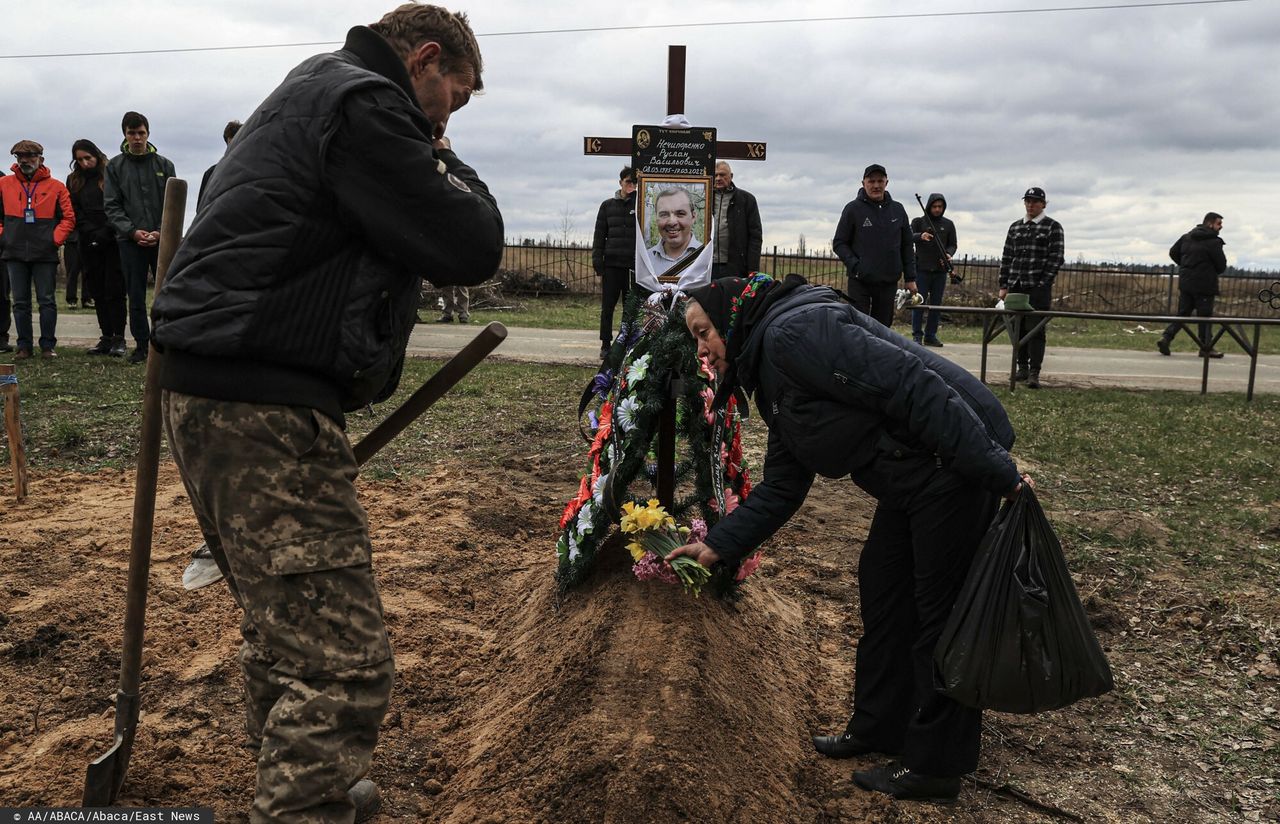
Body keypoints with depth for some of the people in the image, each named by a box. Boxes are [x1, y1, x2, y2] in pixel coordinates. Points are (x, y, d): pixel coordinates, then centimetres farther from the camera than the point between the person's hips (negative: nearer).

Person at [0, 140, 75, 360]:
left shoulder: (55, 186, 2)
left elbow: (68, 218, 4)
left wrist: (56, 239, -6)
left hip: (45, 254, -2)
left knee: (47, 301, 0)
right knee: (20, 302, 6)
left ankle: (48, 346, 7)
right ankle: (24, 346, 12)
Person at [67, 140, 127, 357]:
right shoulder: (74, 181, 13)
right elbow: (75, 213, 8)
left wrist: (104, 233, -12)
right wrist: (92, 233, -6)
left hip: (113, 241, -5)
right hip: (90, 244, 5)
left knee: (114, 289, -7)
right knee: (98, 291, 5)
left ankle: (118, 338, -6)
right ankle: (106, 337, 8)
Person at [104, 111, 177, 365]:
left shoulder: (164, 164, 7)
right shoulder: (115, 166, 7)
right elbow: (112, 206, 2)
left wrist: (161, 231, -10)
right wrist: (132, 231, -12)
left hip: (162, 239, 0)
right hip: (130, 240, 0)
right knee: (136, 296, 3)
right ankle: (141, 344, 10)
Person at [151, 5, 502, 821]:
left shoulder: (317, 93, 22)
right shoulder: (363, 105, -11)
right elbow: (473, 248, -12)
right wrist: (442, 160, 4)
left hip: (225, 393, 11)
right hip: (262, 408, -11)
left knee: (288, 623, 24)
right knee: (344, 661, -13)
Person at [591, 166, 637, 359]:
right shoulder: (608, 206, 9)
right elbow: (599, 235, 8)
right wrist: (598, 265, 1)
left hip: (634, 265, -1)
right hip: (612, 264, 1)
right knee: (607, 307, 3)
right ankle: (606, 344, 13)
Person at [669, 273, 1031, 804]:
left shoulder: (793, 332, -18)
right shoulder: (773, 379, 16)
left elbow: (911, 386, -25)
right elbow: (782, 488, 19)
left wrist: (999, 475, -24)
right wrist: (718, 545, 15)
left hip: (955, 462, -10)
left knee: (939, 612, 1)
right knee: (882, 587, 18)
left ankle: (934, 768, 15)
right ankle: (878, 729, 33)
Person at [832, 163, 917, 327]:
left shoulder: (897, 209, 10)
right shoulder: (853, 208, -1)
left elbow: (907, 246, 15)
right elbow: (839, 243, 1)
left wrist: (910, 277, 9)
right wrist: (854, 265, -13)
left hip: (889, 282, 3)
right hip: (860, 282, -3)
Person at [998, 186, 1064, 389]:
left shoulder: (1053, 227, 2)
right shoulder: (1015, 227, 14)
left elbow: (1056, 258, -4)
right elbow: (1006, 257, 14)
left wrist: (1044, 284, -12)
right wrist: (1003, 285, 8)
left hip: (1039, 288, -4)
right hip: (1016, 287, 5)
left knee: (1036, 329, -7)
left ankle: (1034, 372, -7)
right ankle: (1022, 367, 18)